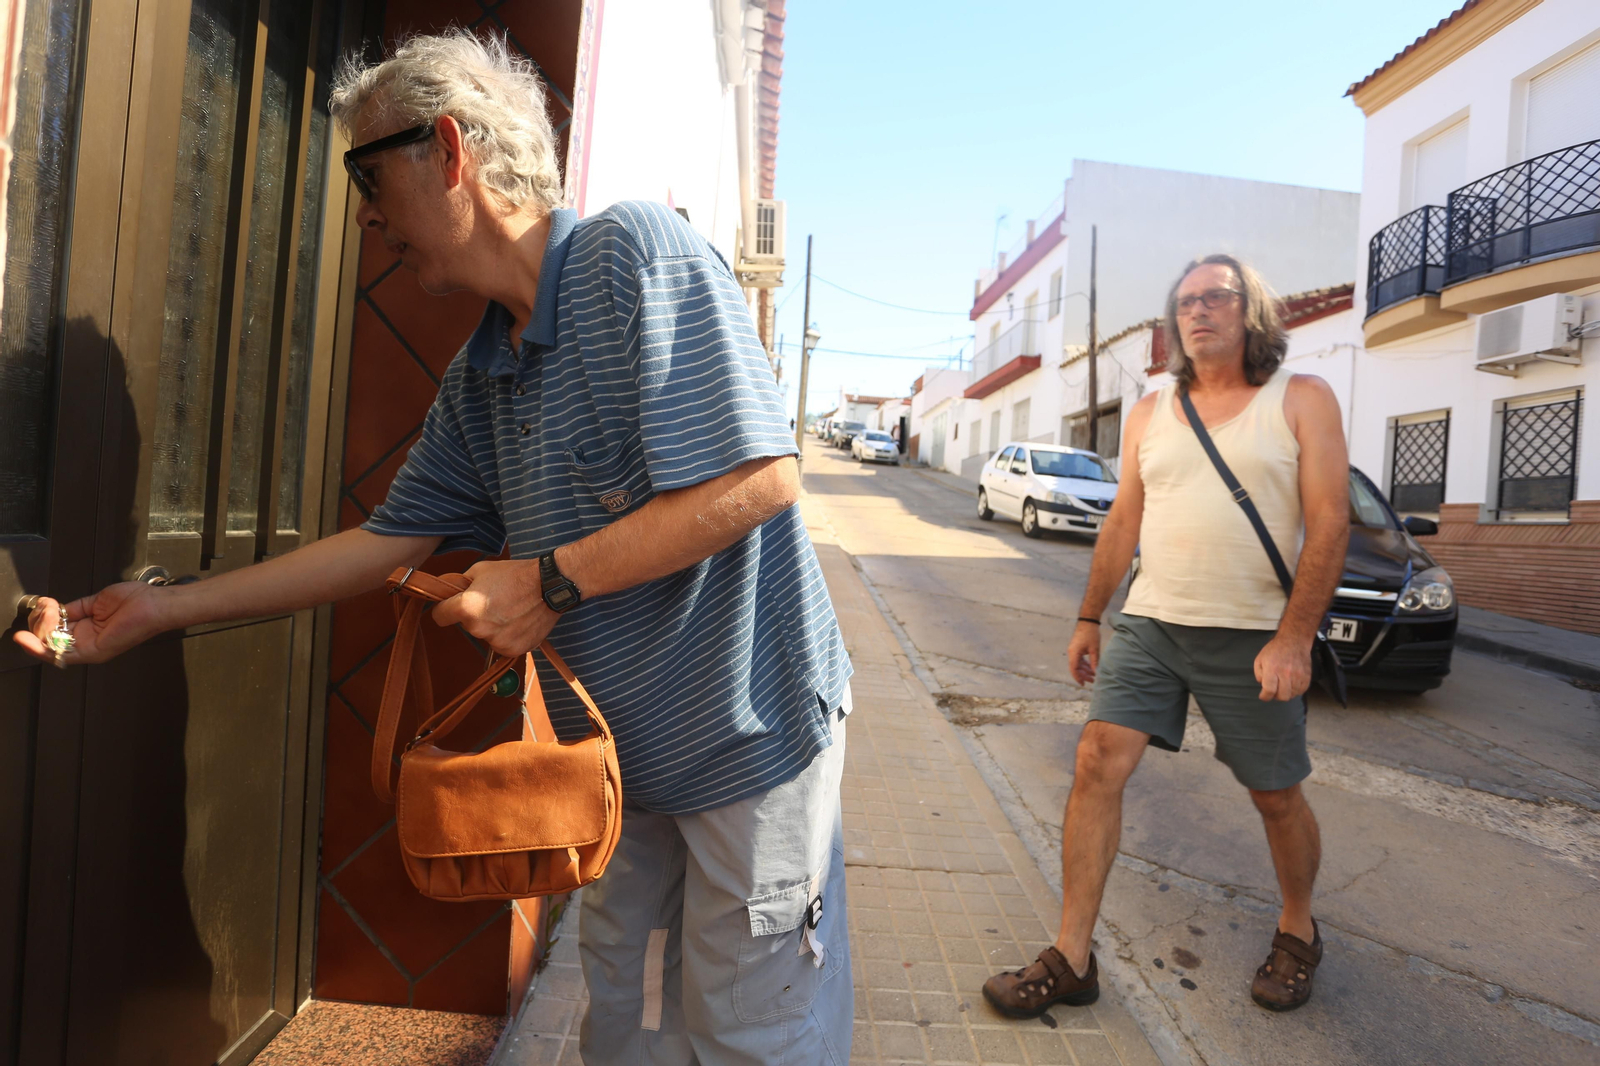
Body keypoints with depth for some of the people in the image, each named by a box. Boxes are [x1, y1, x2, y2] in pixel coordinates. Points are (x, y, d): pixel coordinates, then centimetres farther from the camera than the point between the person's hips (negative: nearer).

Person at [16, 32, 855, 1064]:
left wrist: (552, 581, -20)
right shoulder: (480, 376, 8)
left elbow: (761, 478, -25)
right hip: (627, 755, 7)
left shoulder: (637, 250, -17)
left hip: (748, 741, -7)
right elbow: (390, 541, 12)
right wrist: (161, 608, 13)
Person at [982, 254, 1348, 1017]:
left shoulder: (1303, 400, 0)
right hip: (1148, 624, 3)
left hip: (1255, 639, -2)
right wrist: (1089, 618, 12)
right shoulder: (1150, 413, 11)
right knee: (1097, 764, -8)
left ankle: (1297, 932, 42)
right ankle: (1070, 959, 3)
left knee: (1277, 799, 11)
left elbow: (1330, 522, -8)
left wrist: (1294, 637, -17)